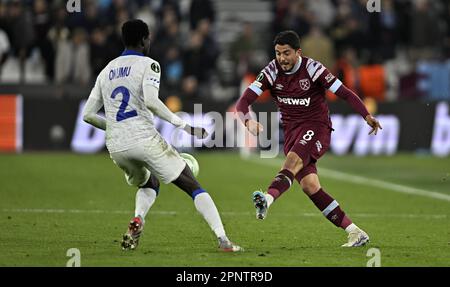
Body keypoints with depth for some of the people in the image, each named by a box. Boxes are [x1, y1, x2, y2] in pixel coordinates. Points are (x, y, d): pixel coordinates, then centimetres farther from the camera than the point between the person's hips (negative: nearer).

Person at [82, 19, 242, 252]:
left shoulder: (106, 71, 17)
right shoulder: (148, 64, -1)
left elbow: (88, 115, 16)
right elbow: (150, 102, -19)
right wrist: (183, 125, -13)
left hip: (116, 146, 5)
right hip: (144, 139, -5)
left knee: (149, 184, 32)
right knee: (193, 187, 3)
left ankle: (137, 220, 0)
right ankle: (223, 240, -10)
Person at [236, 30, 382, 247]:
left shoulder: (312, 69, -11)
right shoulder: (272, 72, -2)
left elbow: (344, 93, -6)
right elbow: (243, 102, -9)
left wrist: (367, 116, -16)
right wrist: (248, 120, -30)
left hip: (316, 126, -4)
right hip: (291, 131, 4)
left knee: (293, 159, -33)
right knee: (309, 185, -11)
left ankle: (267, 199, -59)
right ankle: (354, 232, -7)